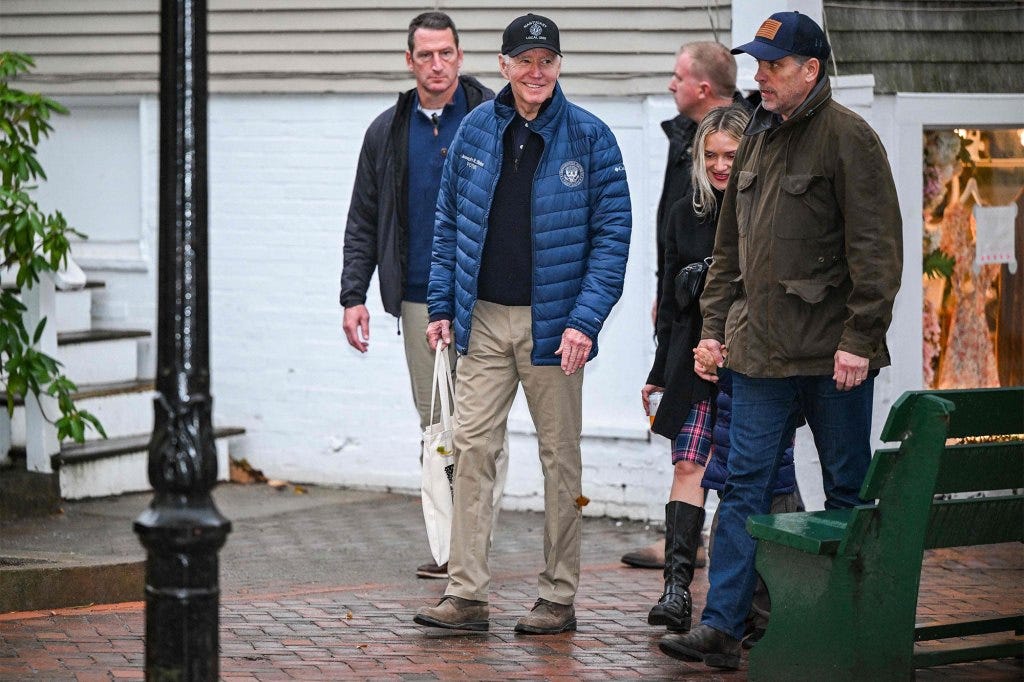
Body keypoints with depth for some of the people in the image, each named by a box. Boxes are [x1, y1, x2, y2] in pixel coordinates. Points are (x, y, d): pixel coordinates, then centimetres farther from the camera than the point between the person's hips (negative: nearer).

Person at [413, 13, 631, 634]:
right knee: (472, 448, -2)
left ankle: (559, 598, 12)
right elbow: (449, 224, 14)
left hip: (553, 322, -3)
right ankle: (467, 594, 1)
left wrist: (585, 319, -14)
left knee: (560, 456, 4)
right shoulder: (476, 131, 7)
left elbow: (612, 234, -5)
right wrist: (441, 305, 7)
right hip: (483, 320, 3)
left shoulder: (589, 138, -3)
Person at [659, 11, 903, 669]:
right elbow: (730, 244, 21)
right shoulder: (759, 138, 15)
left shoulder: (847, 138, -9)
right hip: (760, 349, 7)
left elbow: (877, 246, -13)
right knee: (745, 485, 2)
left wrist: (860, 339, -17)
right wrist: (714, 325, 16)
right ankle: (722, 627, 2)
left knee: (849, 489, 5)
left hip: (832, 352, -6)